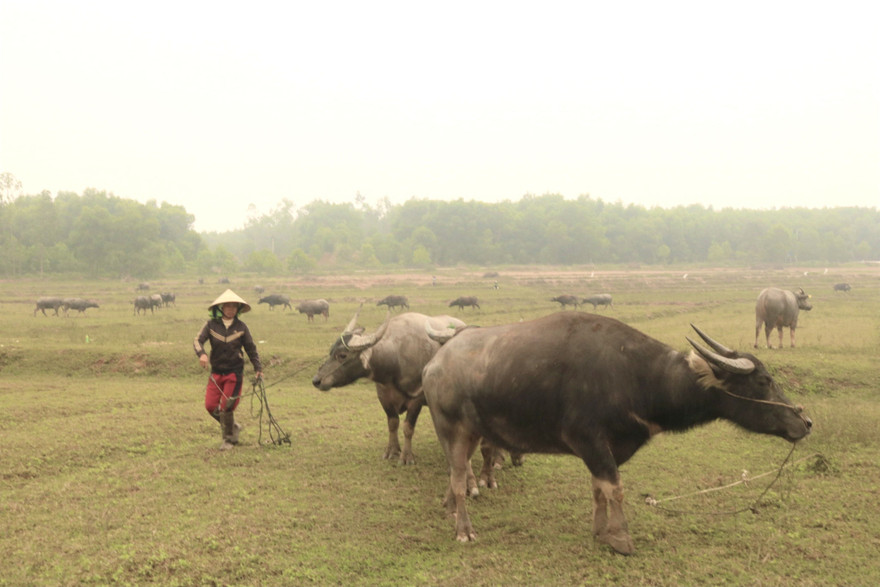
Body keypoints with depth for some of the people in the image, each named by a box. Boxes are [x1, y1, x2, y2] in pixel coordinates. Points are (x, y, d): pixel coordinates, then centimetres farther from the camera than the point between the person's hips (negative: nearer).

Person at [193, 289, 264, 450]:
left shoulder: (241, 327, 0)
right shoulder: (211, 325, -1)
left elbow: (251, 349, 7)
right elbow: (198, 340, -11)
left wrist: (258, 368, 7)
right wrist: (202, 354, -32)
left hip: (234, 372, -2)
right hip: (216, 372, 2)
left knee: (226, 407, -5)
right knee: (210, 405, 0)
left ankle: (229, 439, 15)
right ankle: (233, 426, 25)